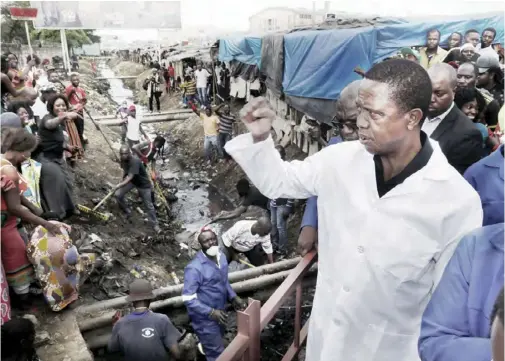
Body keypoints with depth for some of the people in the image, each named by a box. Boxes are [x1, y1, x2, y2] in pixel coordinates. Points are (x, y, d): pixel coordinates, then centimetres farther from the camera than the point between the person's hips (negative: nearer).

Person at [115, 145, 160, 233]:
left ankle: (155, 224, 16)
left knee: (148, 205, 0)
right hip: (131, 181, 7)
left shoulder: (135, 161, -35)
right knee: (118, 195, -8)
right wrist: (122, 181, 6)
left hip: (143, 183, -6)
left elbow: (130, 177, -41)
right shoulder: (123, 160, -10)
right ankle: (127, 212, 18)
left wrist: (120, 185, -47)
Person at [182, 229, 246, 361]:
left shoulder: (221, 257, -5)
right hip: (205, 319, -7)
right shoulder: (195, 268, -29)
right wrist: (211, 312, -29)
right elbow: (188, 298, -25)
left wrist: (234, 298, -4)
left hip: (219, 312, 7)